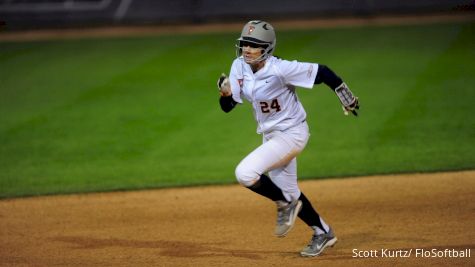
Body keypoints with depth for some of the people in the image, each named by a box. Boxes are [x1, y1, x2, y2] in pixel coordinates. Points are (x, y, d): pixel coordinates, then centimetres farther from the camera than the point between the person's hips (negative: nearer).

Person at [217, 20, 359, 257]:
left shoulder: (280, 69, -26)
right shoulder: (239, 67, -6)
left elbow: (322, 72, -20)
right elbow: (227, 106, -4)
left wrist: (347, 99, -15)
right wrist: (225, 93, -26)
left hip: (292, 133, -8)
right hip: (270, 135, 8)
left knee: (245, 173, -23)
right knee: (287, 191, 19)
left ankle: (285, 204, 1)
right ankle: (323, 233, 39)